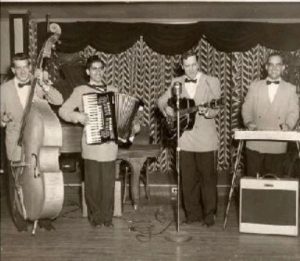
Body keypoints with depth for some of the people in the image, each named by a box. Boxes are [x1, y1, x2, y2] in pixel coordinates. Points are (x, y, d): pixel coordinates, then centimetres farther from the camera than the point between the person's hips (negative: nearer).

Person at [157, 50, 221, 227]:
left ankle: (209, 214, 16)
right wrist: (166, 108, -5)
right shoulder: (176, 82, 10)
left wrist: (207, 112, -29)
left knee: (208, 178, 3)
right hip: (185, 139, 3)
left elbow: (216, 107, -7)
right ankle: (193, 213, 22)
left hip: (206, 139, -3)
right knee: (188, 179, 9)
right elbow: (162, 100, 17)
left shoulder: (212, 82, 0)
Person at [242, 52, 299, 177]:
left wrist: (288, 125, -16)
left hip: (277, 145, 0)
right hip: (255, 143, 0)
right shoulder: (255, 86, 11)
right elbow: (246, 108, 8)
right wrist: (249, 122, -11)